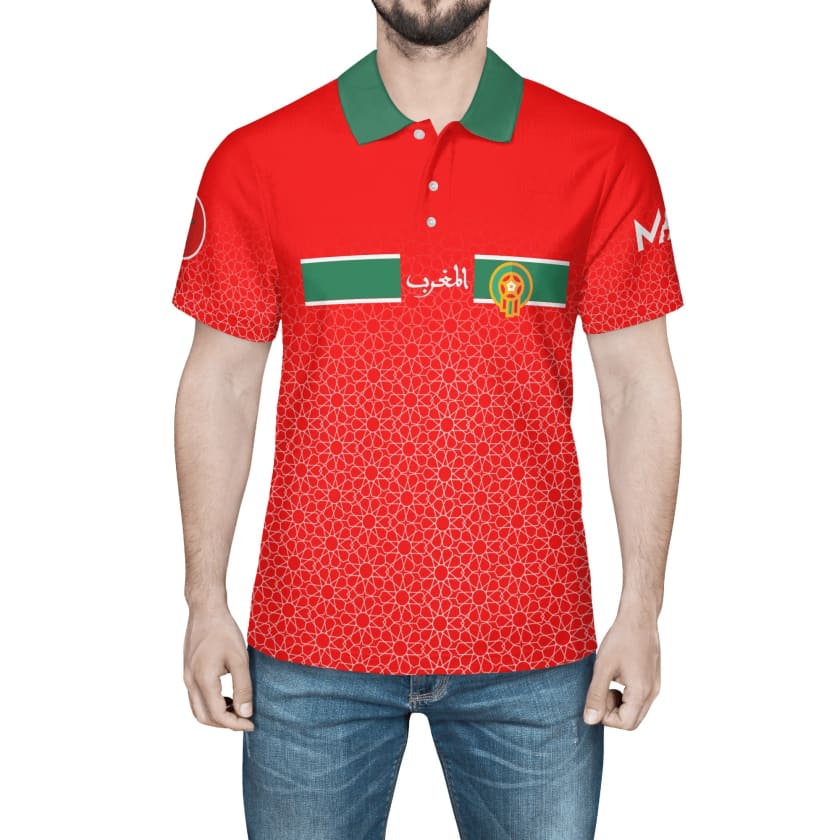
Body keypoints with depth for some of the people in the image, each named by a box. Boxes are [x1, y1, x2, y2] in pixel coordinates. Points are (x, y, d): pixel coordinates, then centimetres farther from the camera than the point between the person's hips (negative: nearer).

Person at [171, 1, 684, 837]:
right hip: (313, 648, 0)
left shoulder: (603, 158, 0)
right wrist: (206, 602, 2)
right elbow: (219, 385, 4)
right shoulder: (257, 161, 0)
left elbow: (638, 385, 3)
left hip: (533, 648, 1)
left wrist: (641, 609, 0)